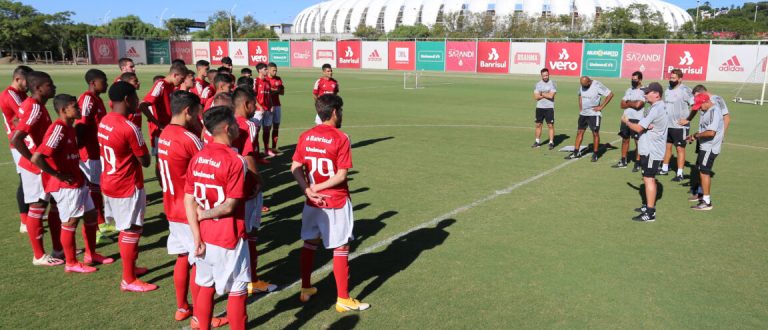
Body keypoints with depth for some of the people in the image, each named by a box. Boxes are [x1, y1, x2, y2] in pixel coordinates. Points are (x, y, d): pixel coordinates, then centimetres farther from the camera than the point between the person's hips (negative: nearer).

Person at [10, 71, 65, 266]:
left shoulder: (35, 105, 8)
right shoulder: (35, 108, -21)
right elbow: (15, 139, -30)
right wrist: (35, 160, -21)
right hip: (37, 167, -9)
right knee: (37, 208, 2)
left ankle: (58, 249, 27)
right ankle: (39, 256, 14)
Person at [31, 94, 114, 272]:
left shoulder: (70, 128, 9)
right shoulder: (58, 129, -21)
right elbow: (36, 158, -28)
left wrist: (79, 174, 10)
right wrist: (58, 175, -18)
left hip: (77, 181, 10)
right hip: (65, 184, -9)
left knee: (91, 214, 16)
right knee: (70, 221, 1)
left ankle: (91, 254, 30)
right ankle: (71, 263, 15)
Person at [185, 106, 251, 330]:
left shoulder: (197, 158, 2)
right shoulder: (235, 161, -18)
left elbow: (189, 200, 1)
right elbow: (230, 206, -19)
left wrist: (197, 236, 1)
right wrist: (205, 214, -3)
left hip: (205, 236, 7)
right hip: (229, 239, -7)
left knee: (206, 287, 19)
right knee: (237, 291, 7)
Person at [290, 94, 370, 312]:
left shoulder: (305, 136, 1)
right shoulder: (341, 138, -14)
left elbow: (295, 169, -1)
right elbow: (341, 175, -18)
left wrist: (310, 191, -9)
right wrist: (315, 188, -11)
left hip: (313, 202, 6)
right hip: (336, 203, -6)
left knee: (309, 244, 19)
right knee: (341, 249, 4)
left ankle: (306, 290, 31)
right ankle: (343, 299, 12)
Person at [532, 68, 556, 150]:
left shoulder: (553, 84, -4)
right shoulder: (538, 84, 7)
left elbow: (551, 96, -17)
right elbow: (536, 97, -3)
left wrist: (541, 94, -6)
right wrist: (546, 95, -11)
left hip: (549, 108, -4)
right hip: (539, 107, 4)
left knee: (550, 125, -4)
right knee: (538, 124, 9)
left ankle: (551, 142, 1)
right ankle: (537, 141, 18)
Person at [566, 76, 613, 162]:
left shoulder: (597, 85, -16)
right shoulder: (582, 86, 3)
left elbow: (610, 94, -16)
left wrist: (601, 107, -16)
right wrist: (580, 107, 10)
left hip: (594, 114, -6)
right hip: (583, 113, 6)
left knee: (595, 133, 1)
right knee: (579, 132, 7)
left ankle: (595, 154, 8)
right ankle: (576, 152, 14)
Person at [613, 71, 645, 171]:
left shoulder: (644, 91, -9)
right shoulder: (629, 90, 13)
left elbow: (638, 105, -21)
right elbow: (622, 105, 8)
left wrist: (628, 103, -4)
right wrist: (632, 103, -7)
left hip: (637, 120, -7)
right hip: (626, 118, 7)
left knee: (637, 141, -1)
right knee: (625, 139, 12)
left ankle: (637, 163, 4)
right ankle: (623, 161, 22)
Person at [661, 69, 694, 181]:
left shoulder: (684, 90, -13)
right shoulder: (668, 90, 10)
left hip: (680, 126, -7)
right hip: (667, 124, 7)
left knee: (680, 148, -1)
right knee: (667, 146, 15)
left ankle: (680, 174, 4)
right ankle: (664, 169, 28)